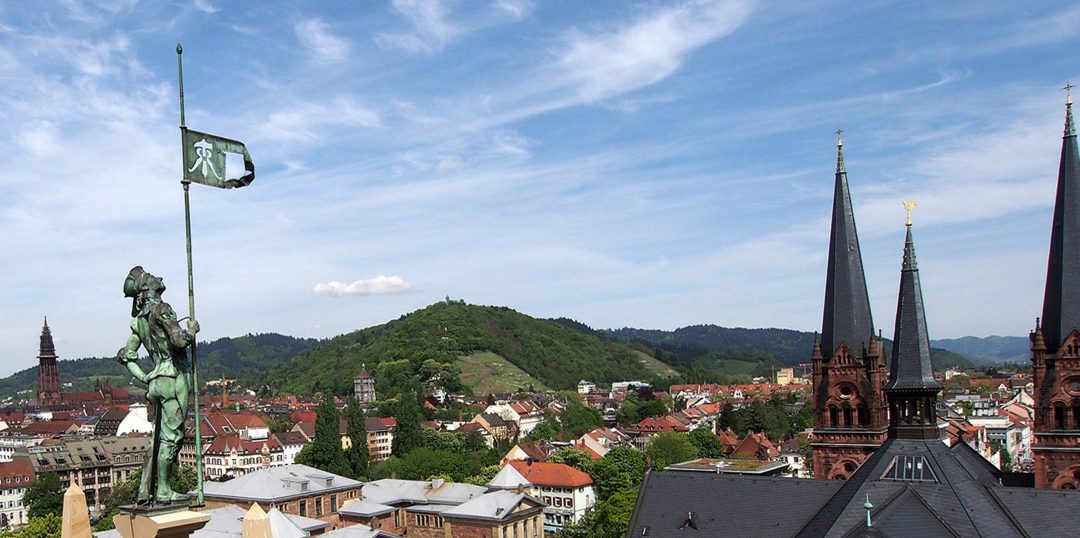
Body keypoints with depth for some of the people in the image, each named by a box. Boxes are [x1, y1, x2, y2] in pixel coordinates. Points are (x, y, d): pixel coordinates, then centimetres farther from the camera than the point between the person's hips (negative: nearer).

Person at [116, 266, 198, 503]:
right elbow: (180, 340, -22)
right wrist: (192, 329, -3)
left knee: (158, 438, 14)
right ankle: (163, 491, 0)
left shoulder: (139, 320, 15)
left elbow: (125, 355, 18)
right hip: (175, 378, -8)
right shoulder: (161, 309, -11)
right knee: (171, 436, -4)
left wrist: (145, 378, 19)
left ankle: (145, 491, 16)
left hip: (157, 381, 9)